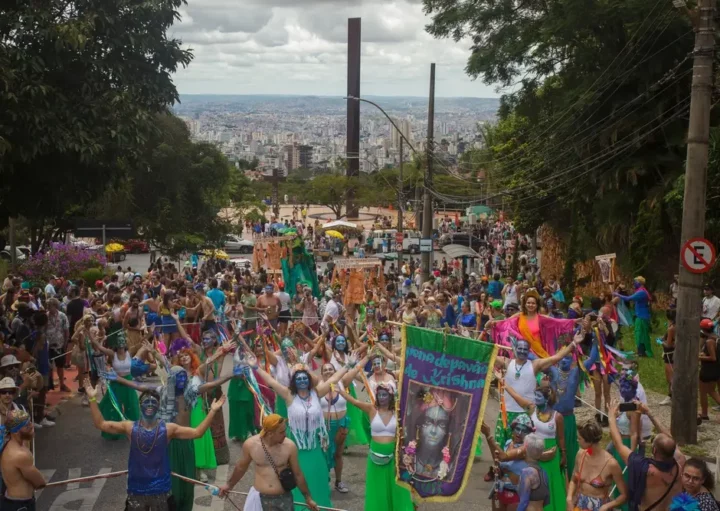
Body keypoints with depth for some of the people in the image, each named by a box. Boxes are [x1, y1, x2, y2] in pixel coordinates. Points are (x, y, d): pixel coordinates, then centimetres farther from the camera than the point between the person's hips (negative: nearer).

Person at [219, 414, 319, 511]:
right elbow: (241, 467, 9)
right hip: (258, 498, 1)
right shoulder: (250, 444, -12)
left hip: (283, 499, -1)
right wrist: (229, 485, 22)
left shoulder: (289, 446, -13)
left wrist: (308, 498, 7)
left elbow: (298, 474, 0)